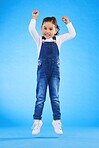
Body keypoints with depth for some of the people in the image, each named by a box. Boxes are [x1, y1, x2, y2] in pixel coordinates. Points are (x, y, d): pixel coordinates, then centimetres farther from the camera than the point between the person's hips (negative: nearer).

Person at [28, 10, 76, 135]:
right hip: (42, 70, -1)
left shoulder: (58, 39, 12)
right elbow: (31, 29, -5)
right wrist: (34, 18, -7)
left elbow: (72, 34, 10)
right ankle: (37, 121, 4)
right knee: (40, 97, -2)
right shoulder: (39, 39, 9)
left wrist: (67, 23, 5)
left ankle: (57, 121, 7)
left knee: (55, 97, 2)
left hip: (55, 71, 1)